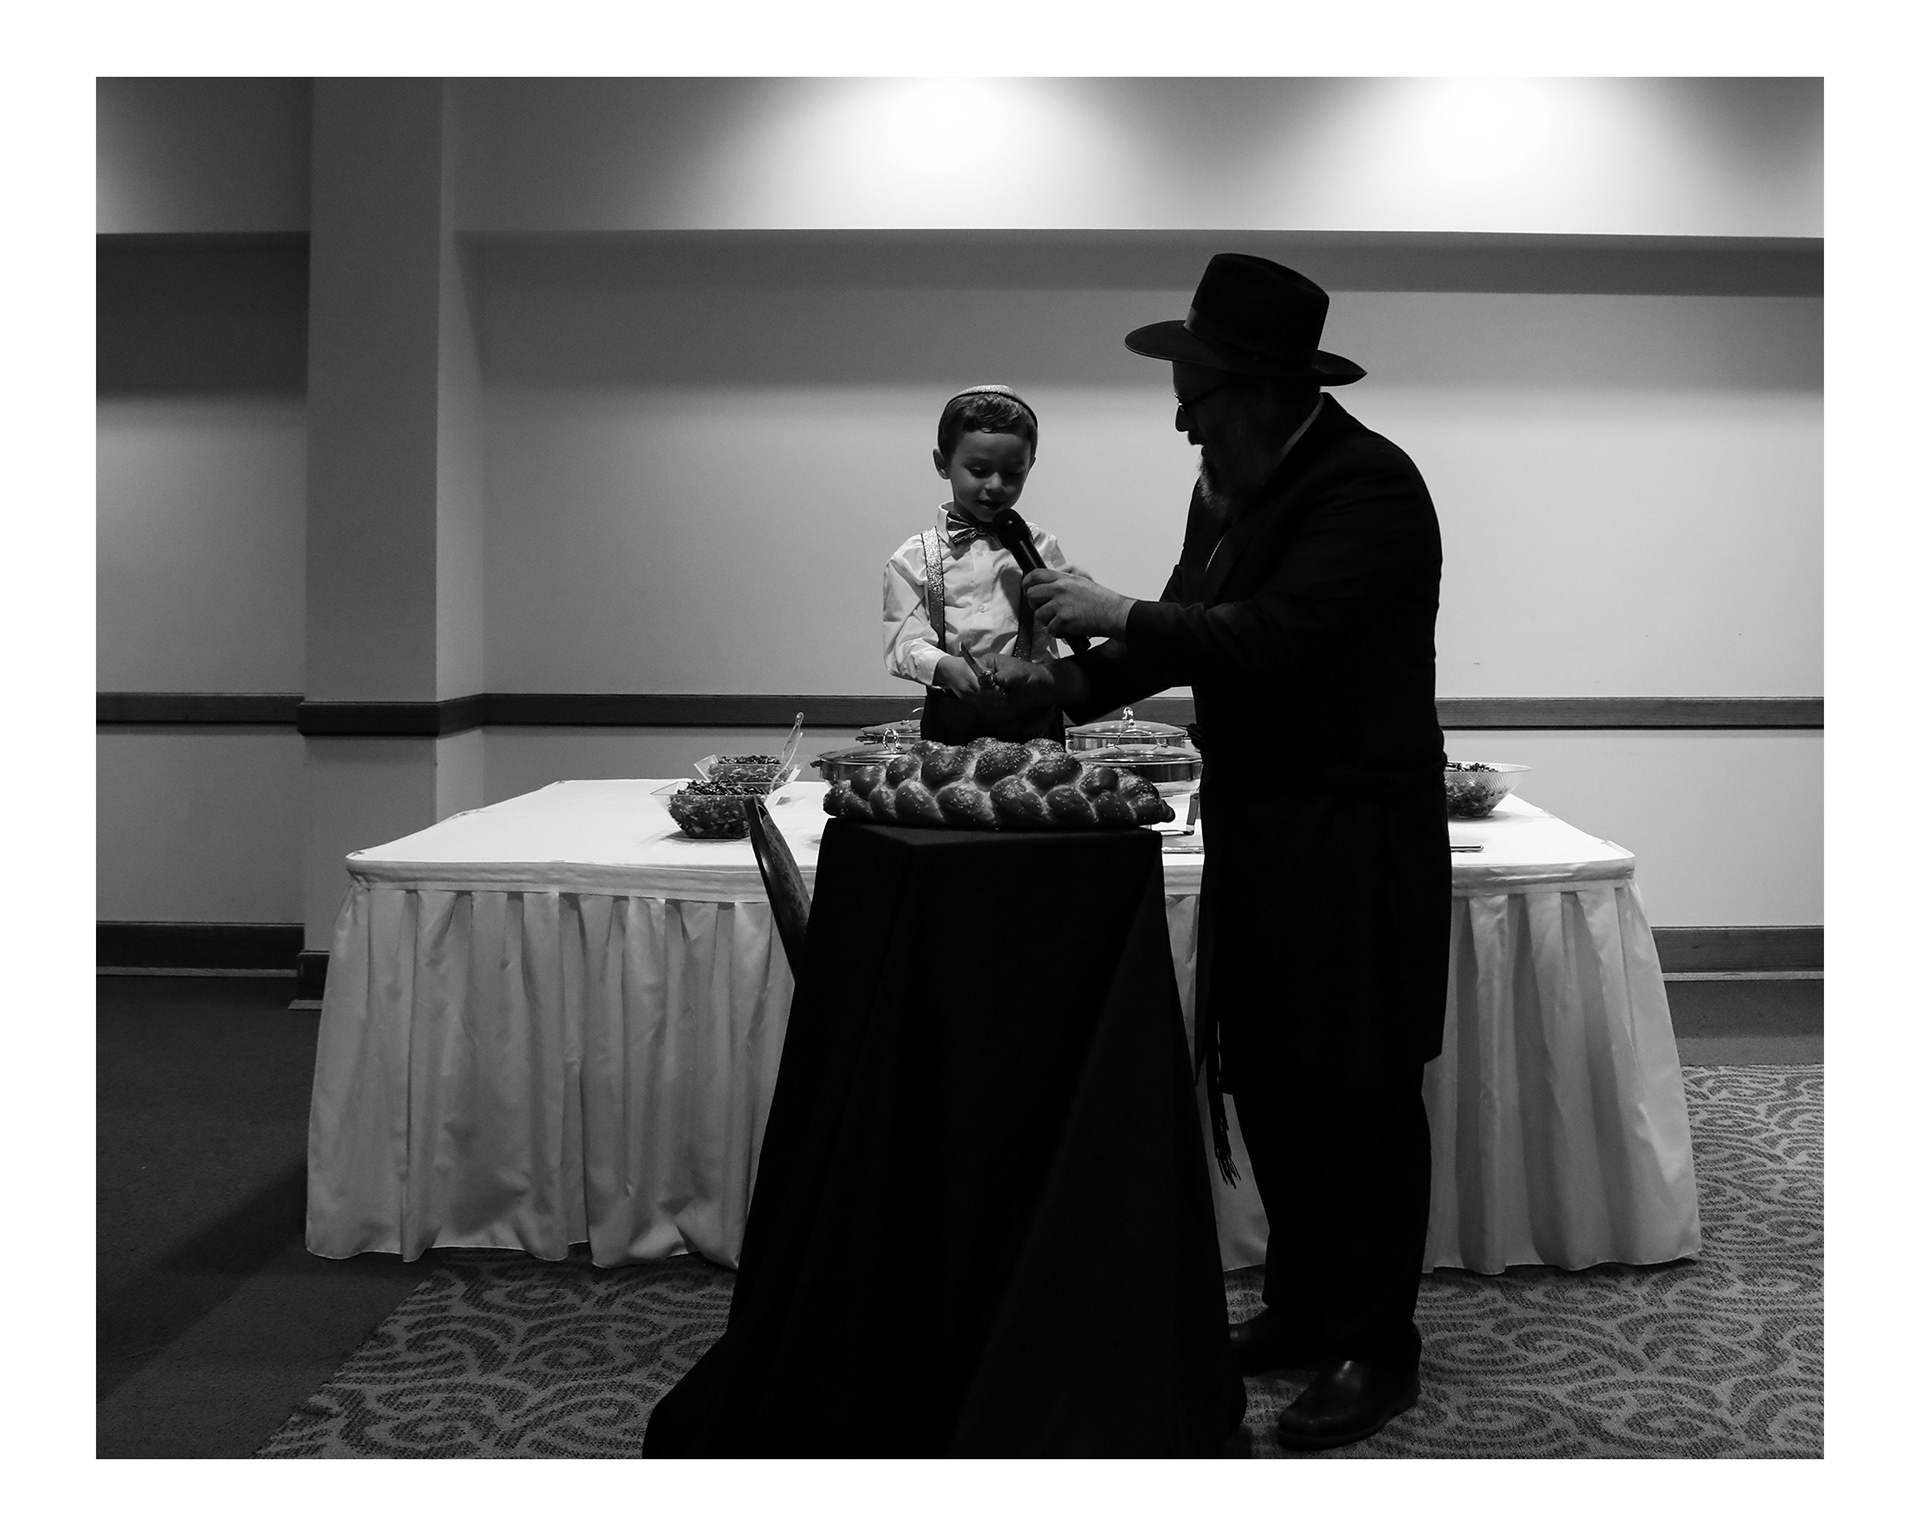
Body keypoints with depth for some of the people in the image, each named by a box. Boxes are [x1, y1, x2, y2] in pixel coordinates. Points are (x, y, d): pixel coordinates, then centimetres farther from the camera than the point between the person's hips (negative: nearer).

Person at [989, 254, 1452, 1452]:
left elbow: (1272, 637, -27)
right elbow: (1195, 624, 16)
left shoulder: (1369, 486, -17)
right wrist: (1074, 683, 3)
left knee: (1357, 1090, 0)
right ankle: (1304, 1309, 27)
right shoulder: (1230, 485, 9)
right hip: (1259, 832, 8)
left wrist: (1119, 615, -19)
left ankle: (1375, 1350, 13)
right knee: (1263, 1078, 13)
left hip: (1354, 843, -8)